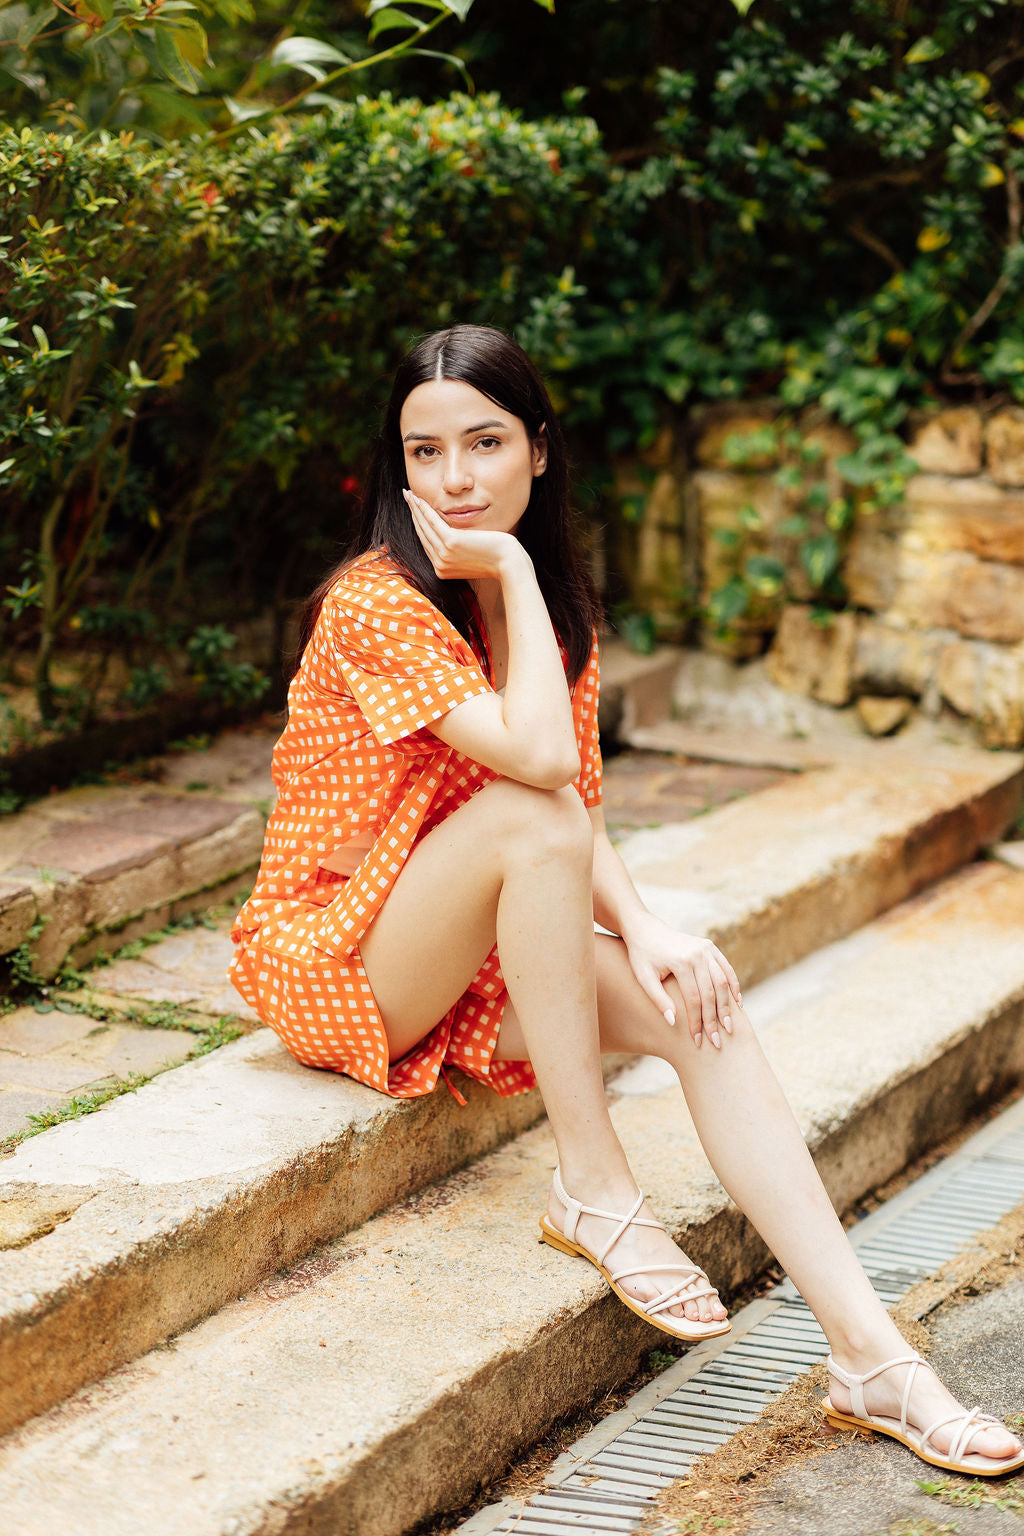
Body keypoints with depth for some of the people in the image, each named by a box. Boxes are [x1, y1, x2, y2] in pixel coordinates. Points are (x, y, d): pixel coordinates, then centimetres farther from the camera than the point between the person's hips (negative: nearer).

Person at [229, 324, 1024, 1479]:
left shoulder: (550, 601, 5)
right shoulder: (374, 604, -19)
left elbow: (581, 809, -1)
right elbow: (543, 762, -31)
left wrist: (638, 928, -19)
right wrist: (512, 572, -23)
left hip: (476, 953, 6)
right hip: (330, 954, -6)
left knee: (696, 1000, -19)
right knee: (530, 817, -32)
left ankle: (869, 1353, -23)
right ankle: (593, 1190, -22)